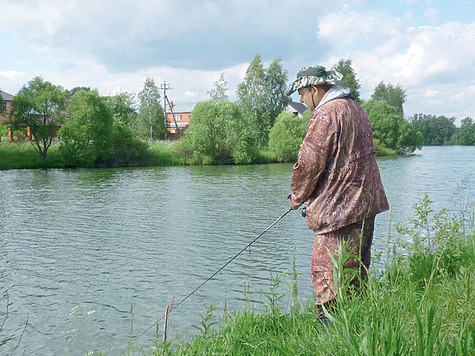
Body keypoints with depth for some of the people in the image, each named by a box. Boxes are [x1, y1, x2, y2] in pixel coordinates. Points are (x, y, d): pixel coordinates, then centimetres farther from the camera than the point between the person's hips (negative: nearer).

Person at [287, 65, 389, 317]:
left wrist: (297, 197, 1)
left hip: (339, 207, -10)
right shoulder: (355, 108, 16)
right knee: (356, 269, 18)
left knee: (326, 271, -6)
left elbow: (309, 163, -15)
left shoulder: (325, 115, -14)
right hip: (365, 202, 10)